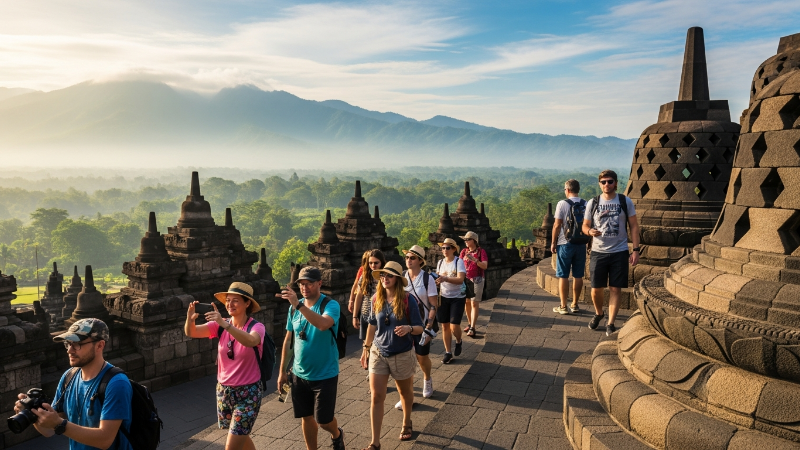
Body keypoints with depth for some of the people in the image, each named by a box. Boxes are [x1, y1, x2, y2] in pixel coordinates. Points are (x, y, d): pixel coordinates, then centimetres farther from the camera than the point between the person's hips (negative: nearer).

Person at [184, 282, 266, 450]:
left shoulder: (257, 327, -15)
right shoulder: (220, 326, -2)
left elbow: (250, 341, -39)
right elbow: (191, 333, -15)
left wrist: (225, 324, -50)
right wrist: (190, 319, -37)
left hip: (248, 392, -5)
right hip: (224, 390, 5)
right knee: (240, 436, 23)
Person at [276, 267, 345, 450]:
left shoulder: (331, 305, -16)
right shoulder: (294, 307, 0)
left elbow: (323, 324, -39)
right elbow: (288, 340, 8)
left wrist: (298, 305, -46)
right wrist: (282, 371, 10)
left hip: (325, 375, -4)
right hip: (299, 375, 4)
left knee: (323, 420, 5)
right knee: (306, 417, 14)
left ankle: (337, 435, 38)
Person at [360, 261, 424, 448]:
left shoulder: (407, 300, -16)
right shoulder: (376, 299, -5)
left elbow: (419, 328, -12)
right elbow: (372, 325, 8)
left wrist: (408, 328, -34)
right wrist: (366, 348, 13)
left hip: (402, 354, -2)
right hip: (378, 353, 2)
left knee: (405, 392, 20)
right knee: (376, 397, -1)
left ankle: (406, 424, 46)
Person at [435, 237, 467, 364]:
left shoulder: (459, 261, -12)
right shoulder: (440, 262, 4)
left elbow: (460, 280, -24)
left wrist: (445, 278, -37)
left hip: (457, 298, -4)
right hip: (443, 298, 4)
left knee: (454, 327, -8)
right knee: (445, 326, 6)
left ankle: (458, 342, 25)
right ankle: (448, 352, 20)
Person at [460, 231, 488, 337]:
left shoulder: (481, 251, -3)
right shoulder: (464, 251, 9)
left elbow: (485, 266, -13)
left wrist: (475, 260, -27)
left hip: (476, 280, -4)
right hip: (465, 279, 5)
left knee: (474, 303, -8)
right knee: (466, 302, 9)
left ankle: (472, 328, -10)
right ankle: (469, 323, 23)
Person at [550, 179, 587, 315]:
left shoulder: (562, 204, -9)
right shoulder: (586, 205, 3)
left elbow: (557, 225, -10)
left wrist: (553, 242, -2)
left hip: (565, 244, -4)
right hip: (581, 243, 4)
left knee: (563, 276, 2)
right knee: (578, 276, 9)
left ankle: (563, 306, 5)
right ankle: (575, 305, 16)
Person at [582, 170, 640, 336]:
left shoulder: (625, 202, 0)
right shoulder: (592, 203, 2)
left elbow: (634, 226, 2)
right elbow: (585, 225, 8)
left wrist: (635, 250, -5)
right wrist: (590, 231, -17)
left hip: (619, 252, -1)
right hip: (598, 252, 1)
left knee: (615, 290, 1)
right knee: (596, 289, 5)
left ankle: (610, 323, 11)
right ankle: (598, 314, 33)